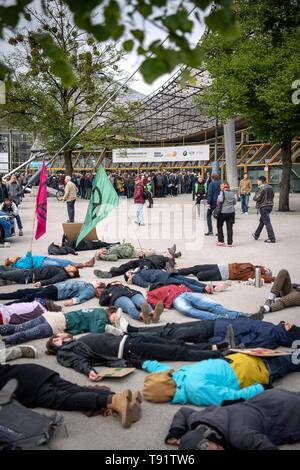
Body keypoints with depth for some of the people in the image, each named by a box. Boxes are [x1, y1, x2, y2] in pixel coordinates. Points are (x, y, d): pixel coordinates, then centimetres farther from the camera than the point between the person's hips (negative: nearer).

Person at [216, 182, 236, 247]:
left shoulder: (222, 192, -8)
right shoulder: (232, 192, 7)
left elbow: (220, 200, -23)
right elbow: (235, 202, 12)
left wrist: (218, 203, -3)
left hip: (223, 212, -4)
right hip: (231, 212, 4)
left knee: (219, 226, 12)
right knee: (230, 227, 7)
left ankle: (221, 241, 9)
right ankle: (230, 242, 8)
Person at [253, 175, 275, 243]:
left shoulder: (261, 188, -18)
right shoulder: (270, 187, 7)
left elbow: (257, 198, -18)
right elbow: (272, 196, 15)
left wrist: (254, 197, 3)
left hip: (263, 207, -8)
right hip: (270, 206, 9)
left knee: (267, 222, -5)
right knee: (262, 220, 21)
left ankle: (272, 238, -5)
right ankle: (256, 235, 34)